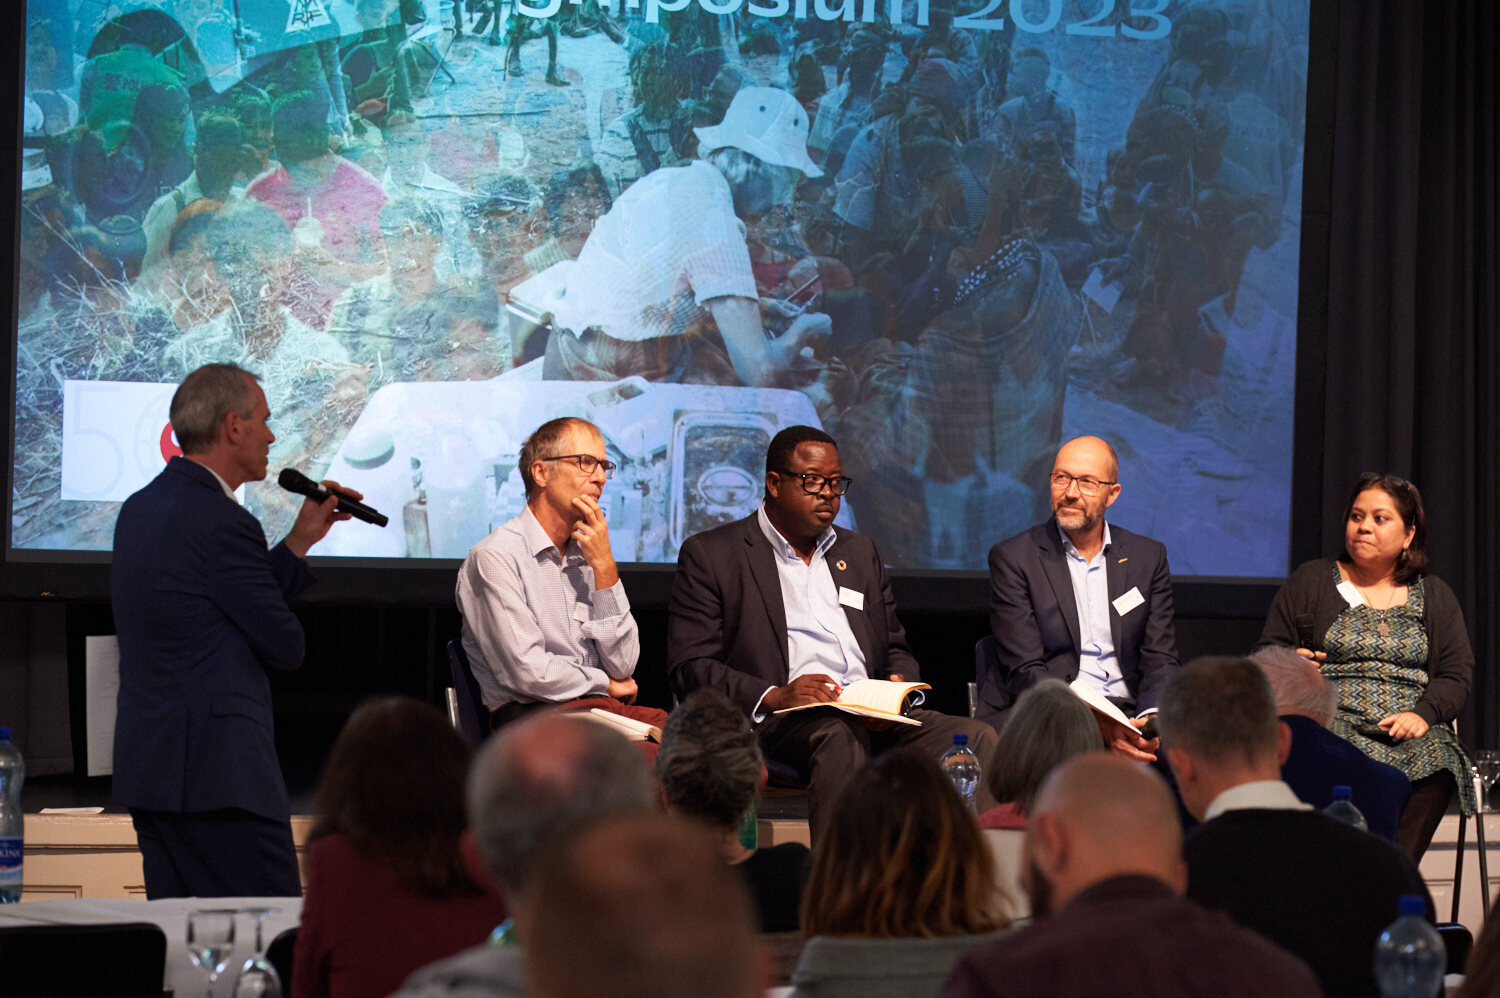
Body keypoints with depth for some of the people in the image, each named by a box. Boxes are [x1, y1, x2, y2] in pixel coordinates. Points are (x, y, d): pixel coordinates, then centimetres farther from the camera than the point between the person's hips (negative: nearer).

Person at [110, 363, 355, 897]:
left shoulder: (141, 508, 15)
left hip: (146, 765, 10)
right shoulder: (221, 522, -16)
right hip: (219, 771, -10)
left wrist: (301, 539, 20)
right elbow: (285, 646, -10)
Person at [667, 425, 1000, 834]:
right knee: (839, 735, -39)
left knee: (977, 737, -22)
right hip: (778, 720, -5)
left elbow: (896, 649, 28)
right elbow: (689, 669, -1)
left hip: (872, 717, 5)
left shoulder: (860, 552, 27)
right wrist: (774, 696, -18)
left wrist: (896, 688, 1)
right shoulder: (710, 555, 8)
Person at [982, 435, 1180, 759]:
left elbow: (1160, 659, 9)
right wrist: (1095, 723, -22)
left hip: (1127, 714, 3)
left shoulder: (1148, 557, 14)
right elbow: (1025, 671, -6)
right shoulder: (1012, 558, 3)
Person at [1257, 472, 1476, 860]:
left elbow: (1456, 675, 11)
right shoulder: (1310, 582, 17)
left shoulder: (1434, 597, 20)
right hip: (1330, 724, -1)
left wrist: (1423, 714, -9)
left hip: (1411, 738, 1)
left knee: (1434, 769, -33)